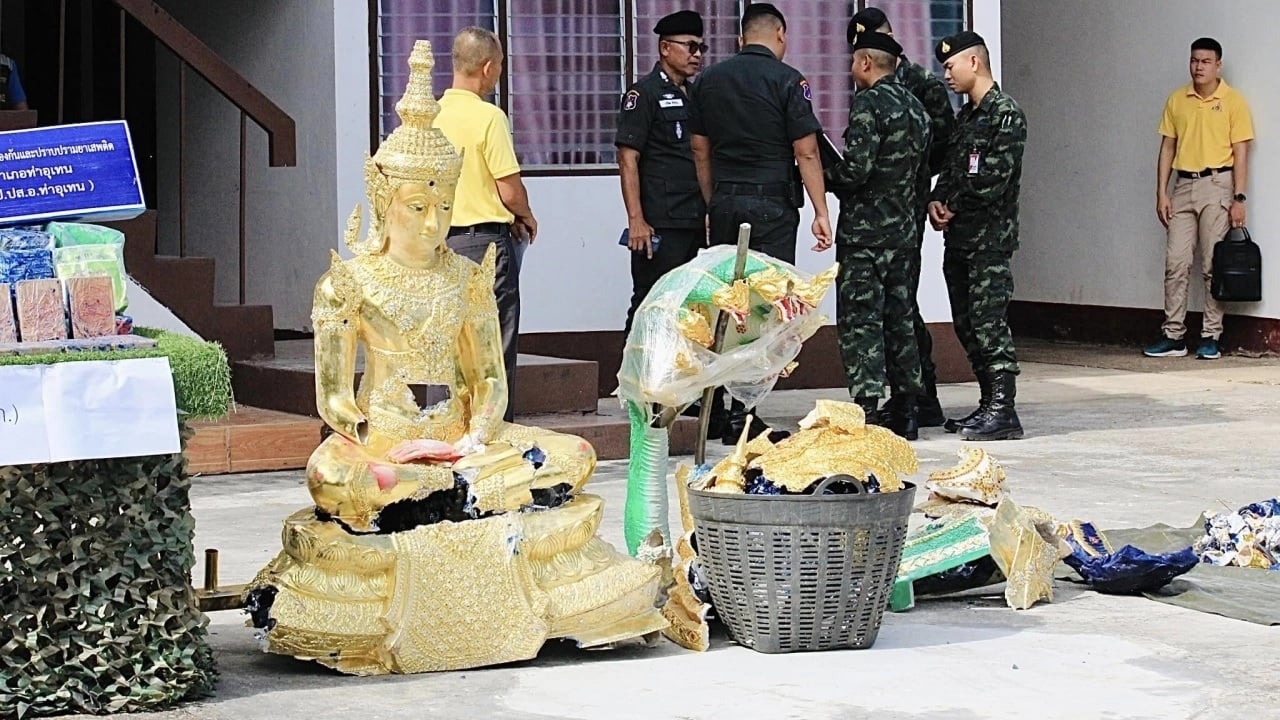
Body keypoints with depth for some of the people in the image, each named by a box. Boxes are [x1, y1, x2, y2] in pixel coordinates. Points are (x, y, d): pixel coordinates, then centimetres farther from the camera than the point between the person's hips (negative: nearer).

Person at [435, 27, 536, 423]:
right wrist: (526, 216, 8)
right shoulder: (488, 116, -13)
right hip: (485, 239, -6)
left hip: (440, 239, 6)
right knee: (495, 348, 1)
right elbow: (509, 189, -15)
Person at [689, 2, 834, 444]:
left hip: (723, 203, 5)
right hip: (771, 204, -5)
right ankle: (742, 415, -6)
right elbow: (805, 152, -8)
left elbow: (700, 149, 14)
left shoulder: (708, 80, 10)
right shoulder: (786, 80, -5)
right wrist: (821, 212, -4)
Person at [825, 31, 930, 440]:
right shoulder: (916, 108, 13)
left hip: (864, 231, -8)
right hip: (904, 230, 8)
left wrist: (827, 177, -1)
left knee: (860, 321, -6)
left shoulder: (868, 104, -13)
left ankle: (867, 411, -13)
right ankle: (904, 414, 16)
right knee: (899, 318, 13)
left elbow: (856, 169, -20)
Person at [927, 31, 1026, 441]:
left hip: (990, 237, -9)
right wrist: (936, 202, 0)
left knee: (988, 322, -11)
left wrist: (953, 207, -8)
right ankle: (989, 403, 17)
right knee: (966, 325, 10)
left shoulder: (1005, 114, -9)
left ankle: (1002, 411, -10)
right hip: (958, 237, 9)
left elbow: (994, 179, -17)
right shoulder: (965, 116, 18)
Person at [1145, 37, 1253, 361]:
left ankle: (1211, 337, 2)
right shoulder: (1176, 101, 9)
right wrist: (1161, 193, 4)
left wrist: (1238, 198, -10)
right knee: (1176, 262, 0)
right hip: (1183, 185, 4)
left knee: (1214, 265, -2)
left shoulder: (1233, 101, -1)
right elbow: (1167, 147, 11)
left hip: (1216, 184, -4)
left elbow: (1240, 152, -4)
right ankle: (1173, 336, 3)